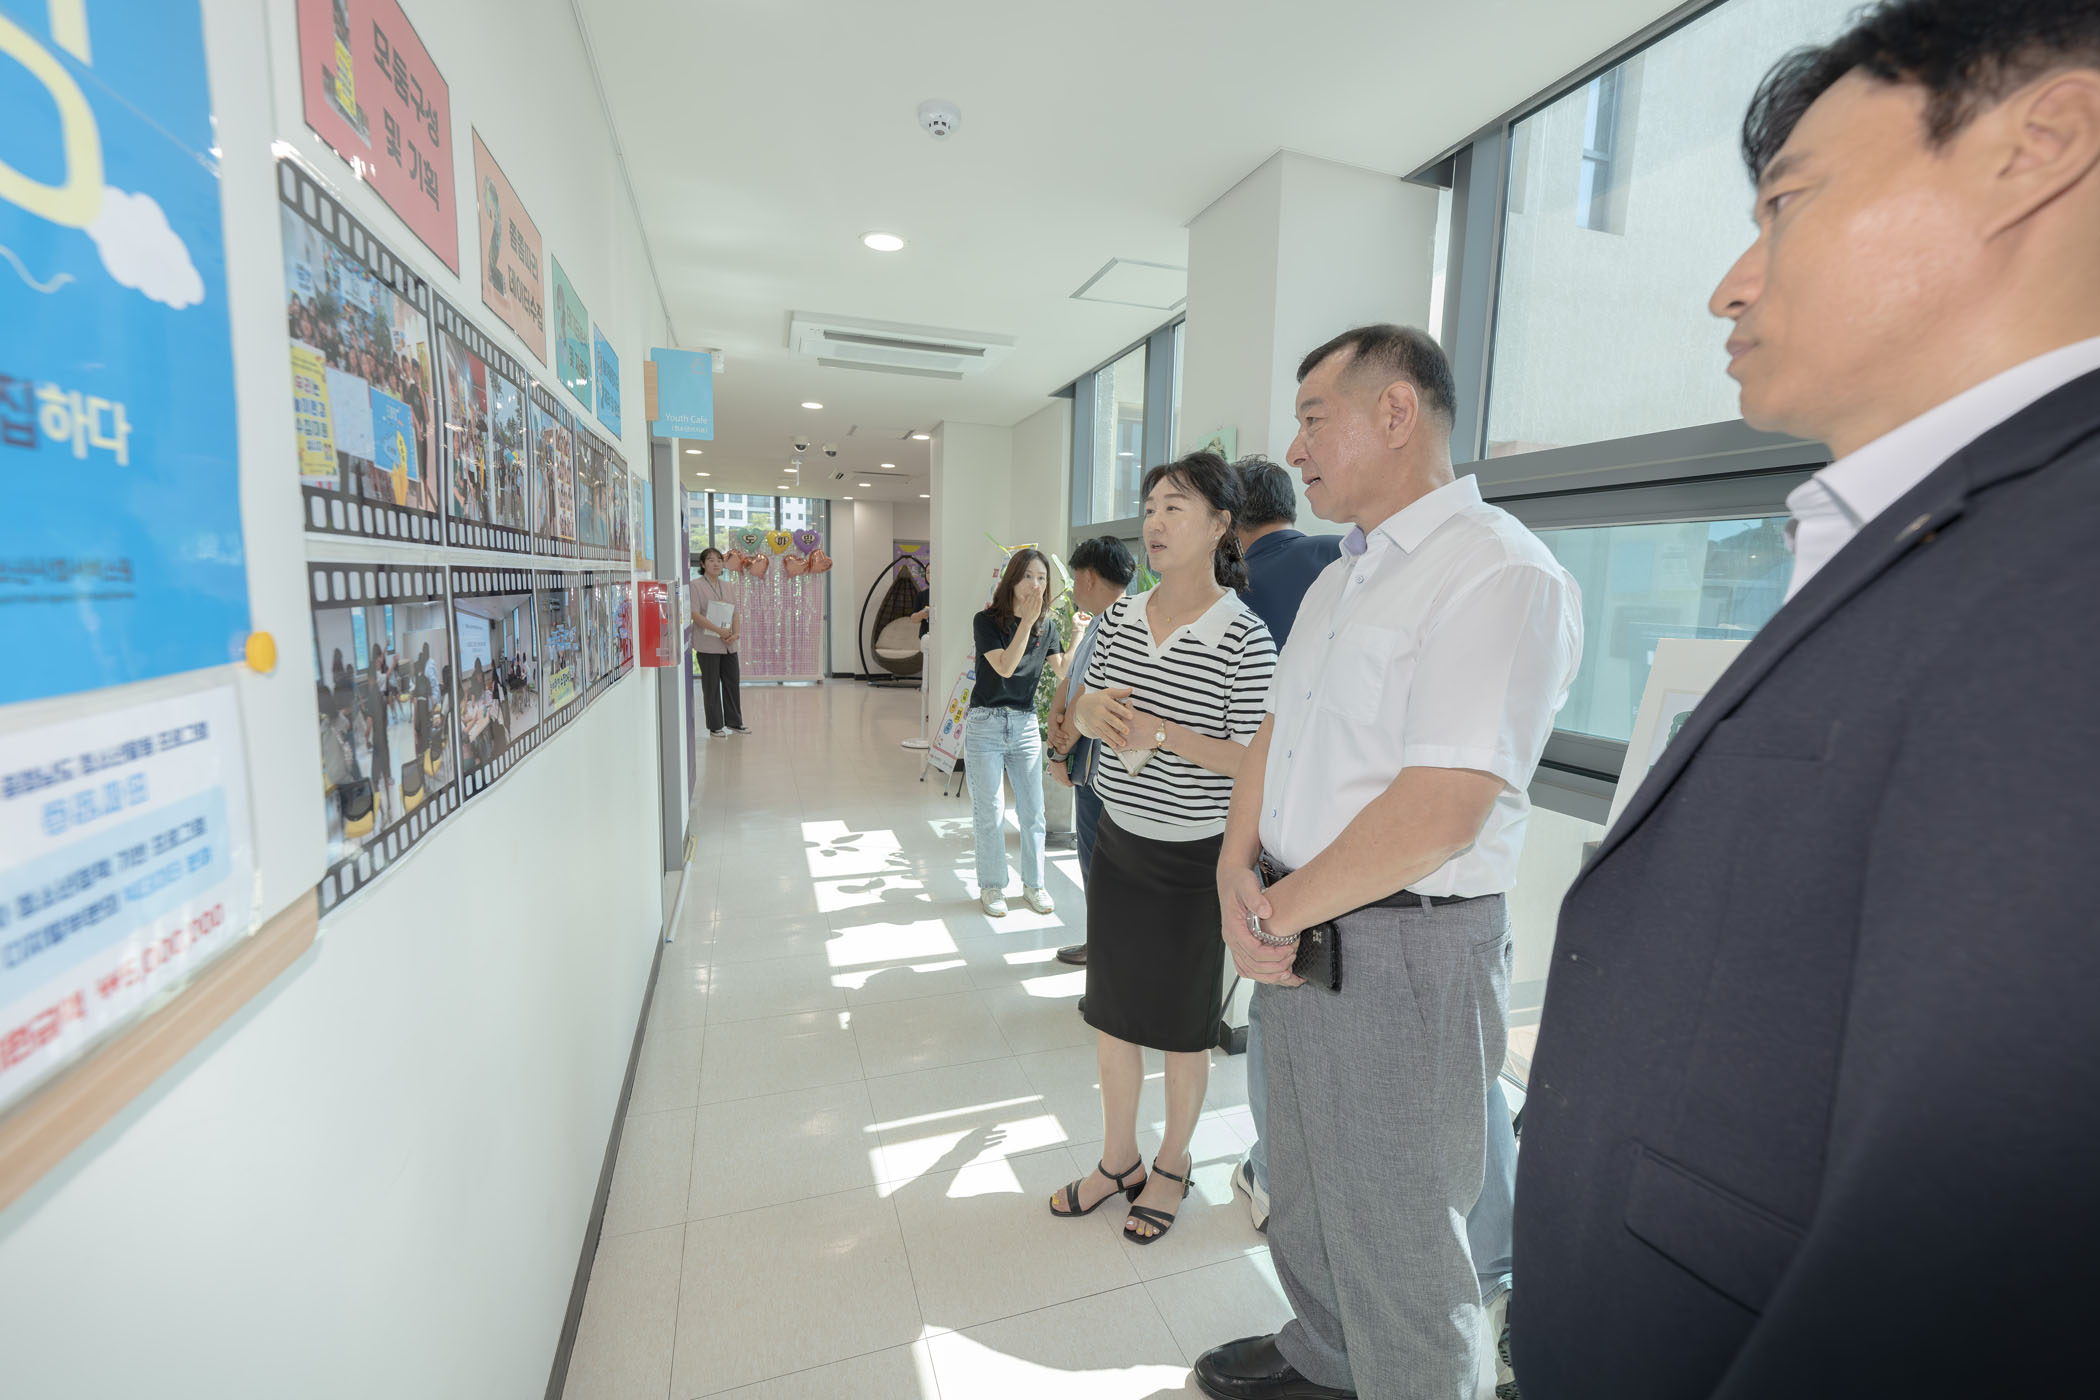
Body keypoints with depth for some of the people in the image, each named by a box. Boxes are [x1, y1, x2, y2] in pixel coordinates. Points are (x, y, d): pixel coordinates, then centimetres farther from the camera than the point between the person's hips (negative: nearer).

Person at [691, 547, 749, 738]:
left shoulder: (726, 586, 14)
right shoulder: (696, 585, -5)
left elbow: (736, 611, 13)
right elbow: (695, 614, -14)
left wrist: (736, 633, -5)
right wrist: (719, 630, -20)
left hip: (729, 644, 6)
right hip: (708, 644, -6)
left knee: (733, 682, 10)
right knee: (711, 685, 1)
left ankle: (734, 722, 21)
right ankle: (715, 726, 11)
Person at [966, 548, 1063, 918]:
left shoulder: (1046, 627, 7)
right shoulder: (988, 620, -6)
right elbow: (1005, 667, -18)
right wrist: (1026, 620, -21)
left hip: (1025, 725, 4)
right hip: (985, 724, -4)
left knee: (1033, 812, 7)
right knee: (990, 813, 3)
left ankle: (1033, 884, 24)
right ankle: (992, 886, 20)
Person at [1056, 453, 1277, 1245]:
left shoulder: (1245, 638, -16)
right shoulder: (1121, 616, 1)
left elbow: (1252, 761, -15)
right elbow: (1085, 708, 10)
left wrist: (1164, 732, -28)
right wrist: (1095, 713, -13)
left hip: (1193, 859, -5)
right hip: (1117, 843, 5)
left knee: (1181, 1028, 14)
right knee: (1111, 1013, 17)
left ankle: (1172, 1165, 40)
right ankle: (1117, 1158, 40)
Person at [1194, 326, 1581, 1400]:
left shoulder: (1499, 573, -17)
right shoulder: (1341, 578, 12)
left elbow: (1439, 812, -25)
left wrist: (1277, 912, -15)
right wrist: (1238, 869, -5)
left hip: (1405, 958, -9)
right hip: (1297, 935, 9)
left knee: (1394, 1238, 13)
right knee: (1302, 1192, 27)